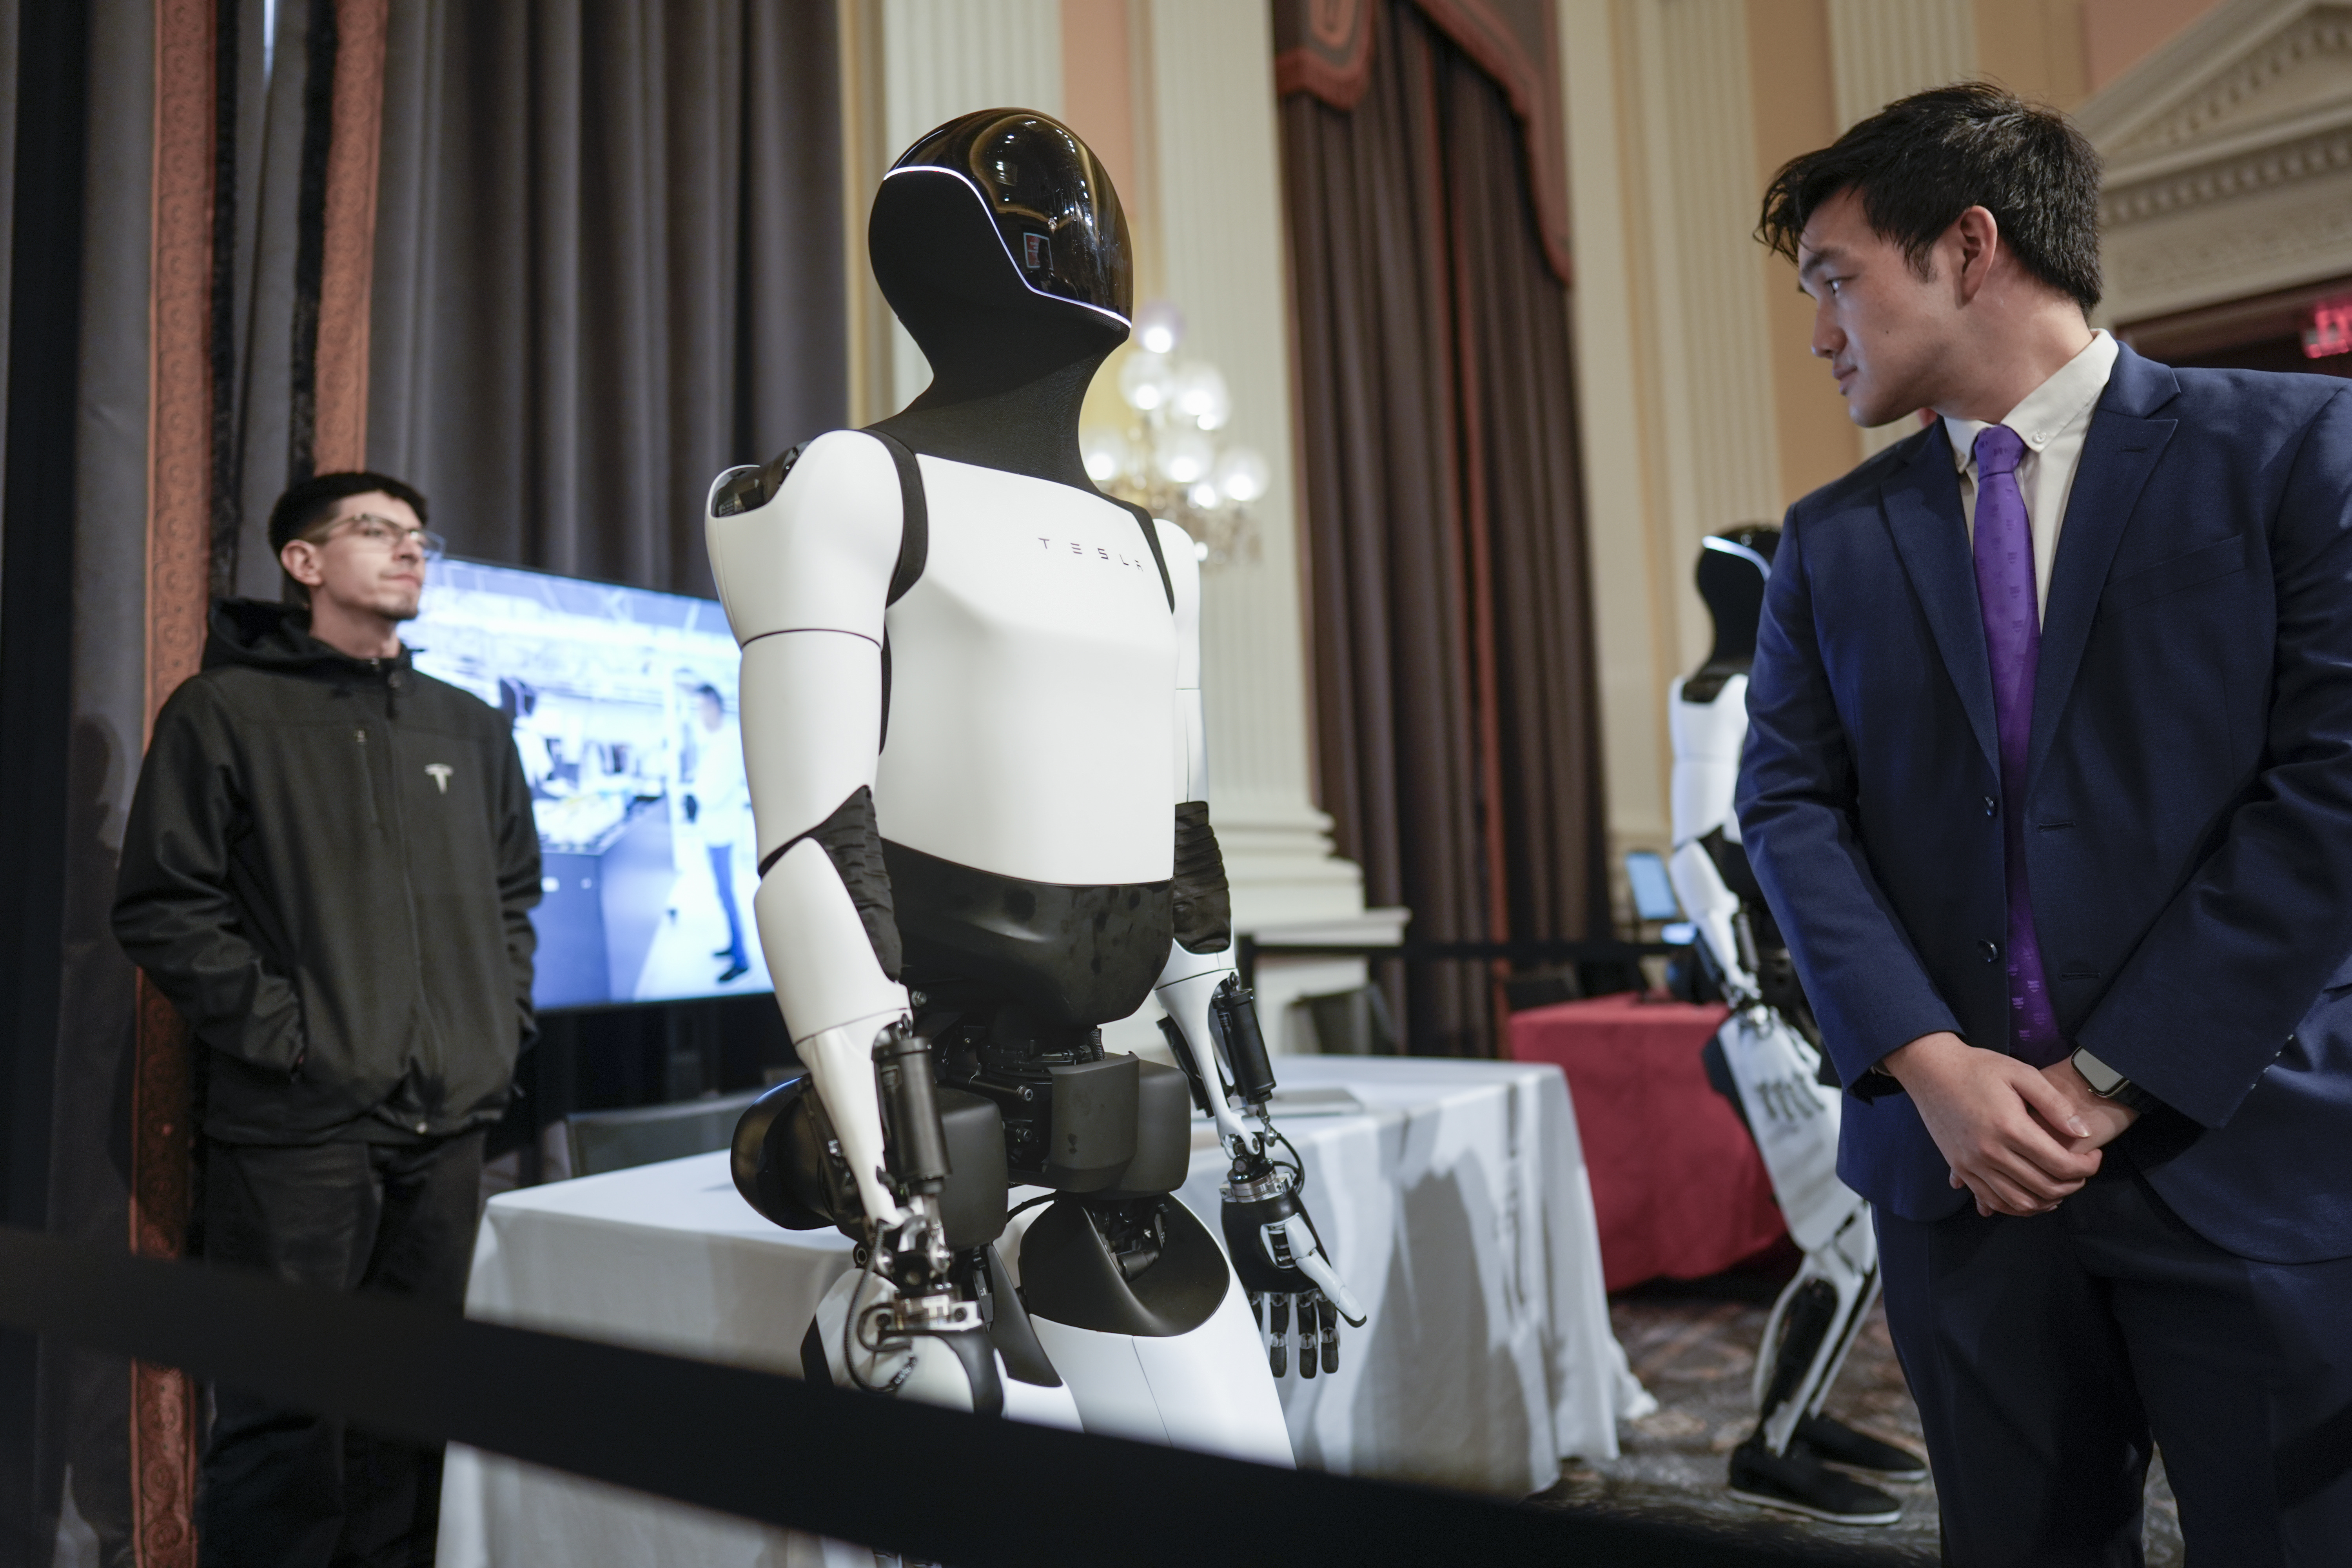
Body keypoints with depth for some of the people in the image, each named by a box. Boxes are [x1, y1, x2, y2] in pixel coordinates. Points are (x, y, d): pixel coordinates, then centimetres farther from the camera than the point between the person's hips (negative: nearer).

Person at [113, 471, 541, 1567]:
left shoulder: (471, 729, 15)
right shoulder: (227, 712, 0)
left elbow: (514, 891, 21)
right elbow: (164, 906, -5)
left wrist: (503, 1017, 9)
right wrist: (280, 1032, -12)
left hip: (446, 1123, 5)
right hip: (298, 1125, -5)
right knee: (286, 1408, 0)